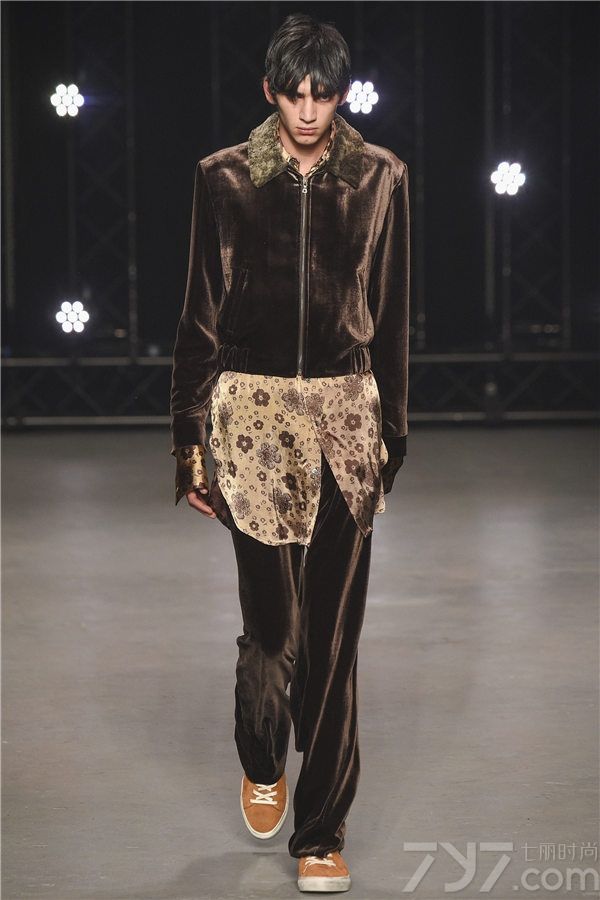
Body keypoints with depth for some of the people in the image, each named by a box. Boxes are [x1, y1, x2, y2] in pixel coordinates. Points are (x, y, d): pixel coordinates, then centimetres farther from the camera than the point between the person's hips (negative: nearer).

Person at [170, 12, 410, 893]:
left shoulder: (380, 178, 4)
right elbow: (202, 316, 4)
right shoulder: (227, 178, 2)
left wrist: (390, 431, 7)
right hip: (255, 411, -1)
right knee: (272, 620, -2)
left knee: (334, 629, -1)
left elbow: (392, 318, 8)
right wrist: (191, 438, 2)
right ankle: (262, 762, 31)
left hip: (346, 414, 1)